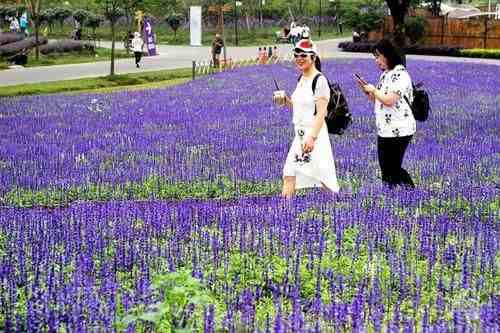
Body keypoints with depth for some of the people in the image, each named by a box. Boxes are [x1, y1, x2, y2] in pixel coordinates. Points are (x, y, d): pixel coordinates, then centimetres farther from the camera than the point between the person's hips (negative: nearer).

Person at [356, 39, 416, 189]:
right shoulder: (385, 74, 15)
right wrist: (366, 90, 6)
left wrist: (373, 89, -10)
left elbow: (389, 100, -24)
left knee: (393, 169, -5)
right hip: (384, 130, 10)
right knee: (386, 168, 11)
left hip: (398, 131, -10)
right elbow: (378, 100, 22)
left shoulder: (400, 74, -15)